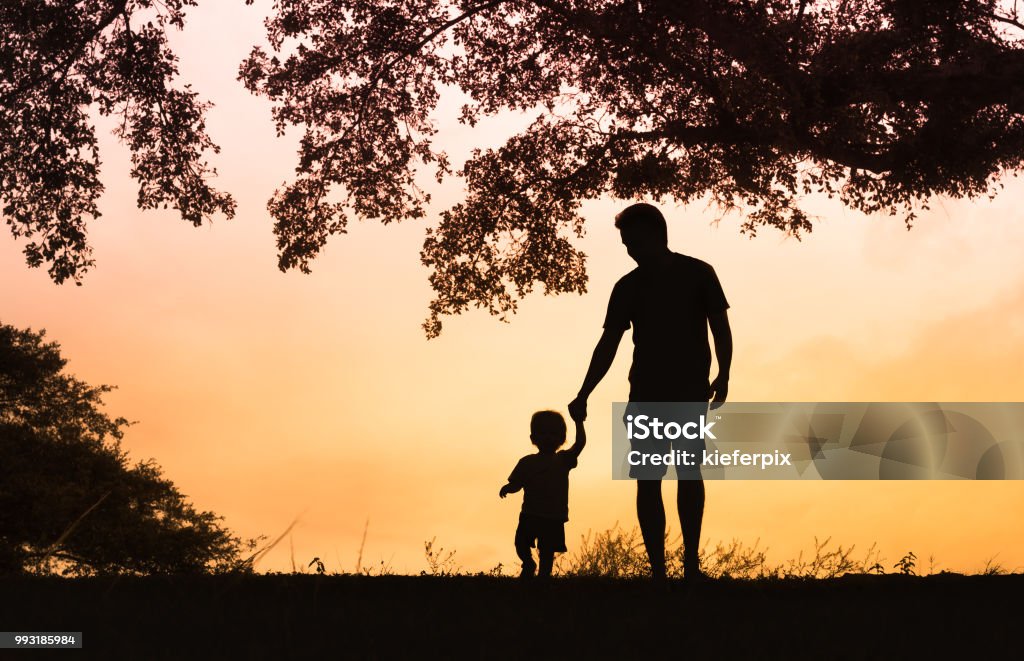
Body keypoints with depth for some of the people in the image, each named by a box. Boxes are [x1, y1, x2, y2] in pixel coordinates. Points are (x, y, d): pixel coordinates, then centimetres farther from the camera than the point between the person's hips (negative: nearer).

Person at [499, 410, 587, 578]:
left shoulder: (564, 459, 3)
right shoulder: (527, 462, 6)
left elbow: (580, 443, -9)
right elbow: (516, 484, 5)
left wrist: (579, 422, -18)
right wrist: (507, 488, -17)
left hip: (554, 519, -1)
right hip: (530, 515, 2)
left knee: (547, 551, 1)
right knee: (521, 544, 4)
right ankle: (529, 565, 28)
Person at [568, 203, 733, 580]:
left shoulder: (698, 274, 3)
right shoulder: (627, 287, 9)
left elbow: (720, 327, 4)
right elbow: (608, 345, 10)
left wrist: (723, 375, -8)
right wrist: (583, 396, 3)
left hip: (690, 390, -2)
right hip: (645, 393, 3)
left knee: (689, 466, -14)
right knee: (647, 479, -3)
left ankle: (691, 562, -11)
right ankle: (657, 570, 0)